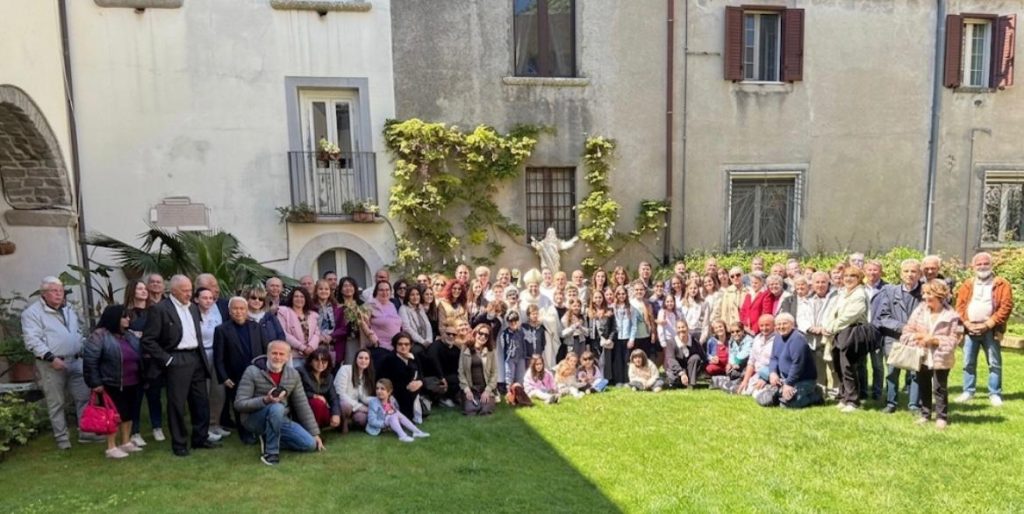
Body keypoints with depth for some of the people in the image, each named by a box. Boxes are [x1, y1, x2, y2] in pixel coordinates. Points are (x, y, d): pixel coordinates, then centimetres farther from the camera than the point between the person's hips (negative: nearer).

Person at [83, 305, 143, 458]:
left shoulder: (130, 335, 10)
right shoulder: (99, 336, -12)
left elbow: (139, 356, 17)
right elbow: (89, 360, -15)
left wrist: (141, 378, 15)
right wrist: (95, 383, -15)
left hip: (131, 384, 7)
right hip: (112, 385, -7)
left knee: (129, 414, 13)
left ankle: (126, 443, 25)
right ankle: (111, 447, 10)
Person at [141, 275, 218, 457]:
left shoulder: (193, 307, 11)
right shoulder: (160, 309, -10)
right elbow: (148, 340, -11)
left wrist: (202, 355, 13)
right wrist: (166, 359, -13)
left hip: (196, 358, 6)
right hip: (177, 360, -6)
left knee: (201, 401, 11)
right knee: (177, 404, 3)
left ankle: (201, 438, 23)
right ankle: (179, 444, 15)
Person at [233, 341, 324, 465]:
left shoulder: (293, 374, -2)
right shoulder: (252, 372, -14)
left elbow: (302, 405, 3)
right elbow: (239, 404, -16)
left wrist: (315, 433, 1)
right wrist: (265, 400, -34)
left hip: (279, 420, 5)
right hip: (253, 419, -5)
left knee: (310, 444, -12)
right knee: (277, 408, -37)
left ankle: (268, 439, 9)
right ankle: (271, 452, -19)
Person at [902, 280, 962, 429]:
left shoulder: (951, 315, -10)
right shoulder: (919, 311, -1)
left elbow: (953, 339, -12)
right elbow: (907, 331, 2)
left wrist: (934, 340, -21)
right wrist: (916, 336, -17)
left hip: (940, 359, -4)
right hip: (921, 357, 4)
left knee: (940, 389, 5)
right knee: (923, 387, 14)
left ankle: (942, 417, 18)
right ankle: (925, 414, 26)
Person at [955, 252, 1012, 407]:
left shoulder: (1001, 284, 1)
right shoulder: (967, 285, 11)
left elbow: (1006, 306, -7)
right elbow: (960, 306, 6)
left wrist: (988, 325, -13)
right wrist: (967, 324, -8)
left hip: (990, 330, -2)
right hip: (970, 330, 3)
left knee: (994, 363, 2)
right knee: (968, 362, 7)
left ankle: (995, 394, 11)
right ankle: (968, 391, 16)